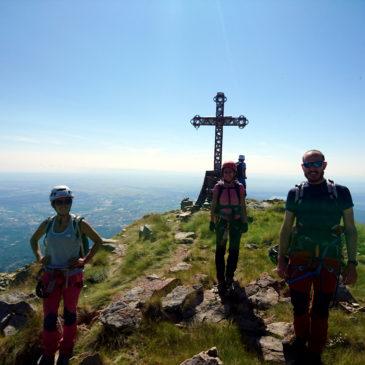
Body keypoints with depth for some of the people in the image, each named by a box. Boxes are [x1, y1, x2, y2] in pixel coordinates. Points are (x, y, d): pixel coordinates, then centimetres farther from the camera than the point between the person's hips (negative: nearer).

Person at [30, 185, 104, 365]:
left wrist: (86, 260, -9)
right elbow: (33, 239, 16)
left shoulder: (79, 224, -12)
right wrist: (38, 257, 2)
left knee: (69, 314, 14)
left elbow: (98, 241, -1)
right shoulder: (47, 224, -4)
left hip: (73, 275, -2)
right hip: (51, 275, 2)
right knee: (49, 316, 6)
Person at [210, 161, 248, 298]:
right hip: (221, 222, 0)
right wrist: (212, 221, 2)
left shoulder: (240, 187, -6)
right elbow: (213, 205, 2)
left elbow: (243, 206, 1)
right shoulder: (218, 187, -6)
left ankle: (229, 276, 30)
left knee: (234, 250, 11)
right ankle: (221, 280, 15)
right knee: (220, 250, 4)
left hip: (236, 222, 1)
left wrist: (245, 222, 1)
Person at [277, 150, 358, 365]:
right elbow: (286, 229, 5)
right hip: (300, 259, 1)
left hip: (329, 262, 0)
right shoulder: (295, 193, 1)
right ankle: (301, 342, 38)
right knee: (300, 306, 12)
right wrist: (281, 260, 2)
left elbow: (351, 230, 2)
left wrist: (352, 264, -3)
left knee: (321, 310, 11)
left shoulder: (341, 192, -1)